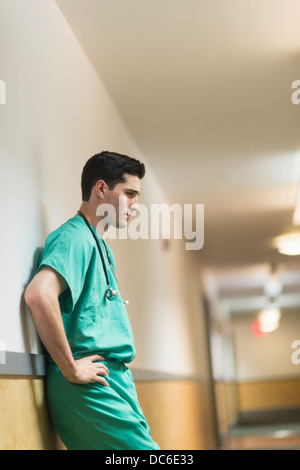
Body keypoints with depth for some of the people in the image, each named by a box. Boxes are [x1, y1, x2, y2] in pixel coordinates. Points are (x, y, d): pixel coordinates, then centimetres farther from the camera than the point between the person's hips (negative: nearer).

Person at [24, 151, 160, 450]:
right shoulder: (75, 236, -10)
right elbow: (39, 295, -28)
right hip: (90, 389, -10)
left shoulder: (99, 245, 22)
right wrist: (70, 369, -21)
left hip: (116, 381, 10)